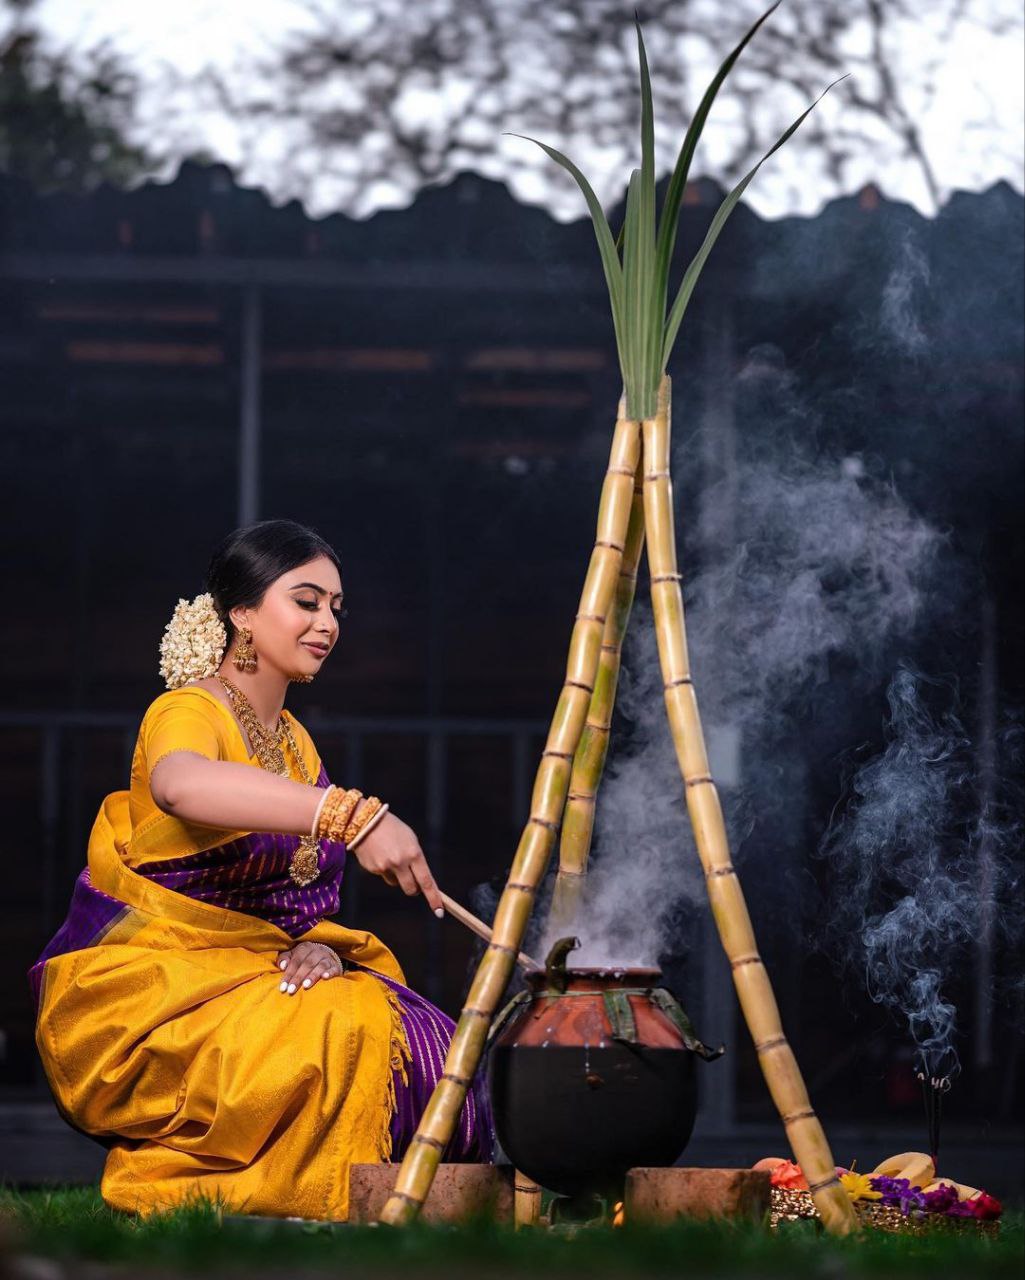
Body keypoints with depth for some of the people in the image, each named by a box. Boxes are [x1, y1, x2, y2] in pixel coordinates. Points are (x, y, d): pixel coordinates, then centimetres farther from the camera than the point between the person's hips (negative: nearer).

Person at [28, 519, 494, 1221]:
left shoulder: (295, 741, 17)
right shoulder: (189, 712, -11)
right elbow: (180, 782, -37)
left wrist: (321, 946, -7)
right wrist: (351, 814, -48)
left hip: (245, 979, 8)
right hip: (141, 989, -8)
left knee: (420, 1048, -16)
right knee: (344, 1033, -30)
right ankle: (182, 1182, -13)